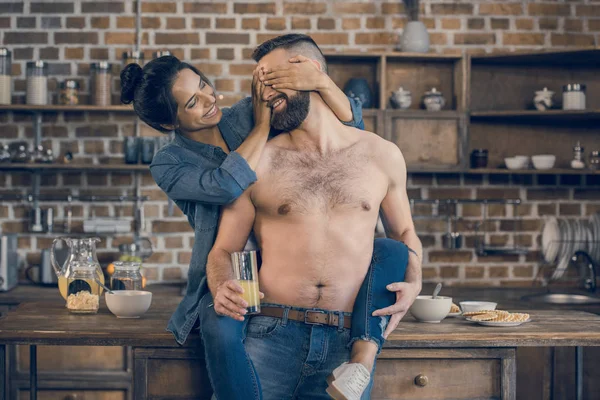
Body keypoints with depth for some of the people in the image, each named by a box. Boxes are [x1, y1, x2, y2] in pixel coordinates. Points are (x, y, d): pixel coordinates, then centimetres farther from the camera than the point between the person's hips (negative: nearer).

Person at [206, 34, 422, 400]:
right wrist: (221, 289, -15)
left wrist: (413, 282, 2)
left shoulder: (381, 156, 9)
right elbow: (224, 250, 5)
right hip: (272, 336, -1)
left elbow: (404, 233, 20)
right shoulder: (258, 162, 3)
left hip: (349, 343, 1)